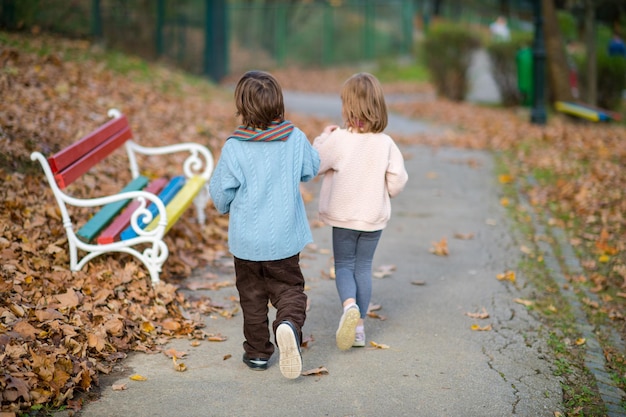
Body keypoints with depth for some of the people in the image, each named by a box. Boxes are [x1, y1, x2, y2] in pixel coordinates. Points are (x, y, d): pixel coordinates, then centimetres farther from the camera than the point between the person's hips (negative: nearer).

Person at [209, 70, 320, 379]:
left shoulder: (234, 148, -16)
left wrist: (225, 207, 16)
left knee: (252, 296, 15)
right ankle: (288, 324, -19)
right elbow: (311, 169, 9)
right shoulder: (296, 138, -9)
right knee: (289, 289, 11)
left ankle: (258, 352, 24)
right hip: (285, 238, 1)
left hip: (246, 238, -1)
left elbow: (220, 191, -6)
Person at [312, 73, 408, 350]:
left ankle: (349, 305, -16)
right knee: (363, 267, 14)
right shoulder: (386, 143, -8)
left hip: (343, 216, -2)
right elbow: (397, 182, -6)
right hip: (374, 218, 3)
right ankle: (359, 326, 18)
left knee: (344, 265, 12)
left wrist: (323, 137, 7)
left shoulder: (338, 139, -17)